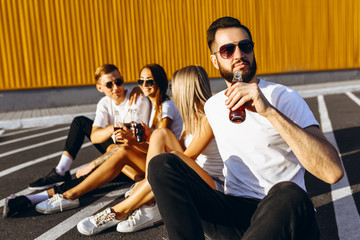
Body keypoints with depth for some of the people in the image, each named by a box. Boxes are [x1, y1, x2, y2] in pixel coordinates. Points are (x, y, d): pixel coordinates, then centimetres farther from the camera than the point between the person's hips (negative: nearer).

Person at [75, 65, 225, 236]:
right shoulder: (190, 117, 16)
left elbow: (188, 156, -14)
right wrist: (150, 139, 7)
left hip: (214, 184, -7)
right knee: (161, 134, -11)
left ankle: (117, 213, -21)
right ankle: (149, 210, -20)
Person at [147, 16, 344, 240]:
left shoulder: (284, 97, -7)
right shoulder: (212, 106, 11)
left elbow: (334, 171, -21)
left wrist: (268, 111, -29)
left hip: (283, 212, -4)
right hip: (235, 208, 5)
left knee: (288, 194, -40)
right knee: (162, 163, -15)